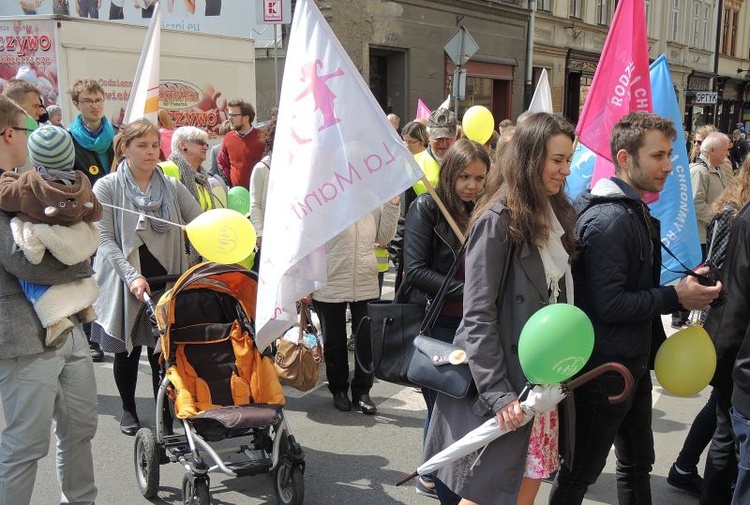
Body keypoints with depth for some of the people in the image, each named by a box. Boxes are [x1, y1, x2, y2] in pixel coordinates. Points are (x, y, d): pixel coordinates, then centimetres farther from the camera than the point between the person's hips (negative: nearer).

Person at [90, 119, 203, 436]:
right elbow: (104, 239, -10)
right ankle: (128, 409, 35)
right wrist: (132, 276, -22)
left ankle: (169, 419, 9)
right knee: (127, 351, 14)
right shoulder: (107, 188, -3)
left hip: (166, 279, 1)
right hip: (124, 284, -1)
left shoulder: (172, 187, 5)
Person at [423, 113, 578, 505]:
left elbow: (561, 297, 11)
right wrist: (497, 394, -21)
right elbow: (478, 316, -18)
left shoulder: (559, 215, 7)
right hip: (502, 382, -7)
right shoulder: (498, 221, -16)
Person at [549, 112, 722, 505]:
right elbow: (608, 304, -27)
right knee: (580, 473, 6)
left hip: (633, 364, 10)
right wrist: (675, 297, -20)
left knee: (637, 463, 22)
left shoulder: (637, 212, 9)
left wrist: (685, 282, 6)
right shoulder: (608, 220, -23)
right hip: (603, 370, -10)